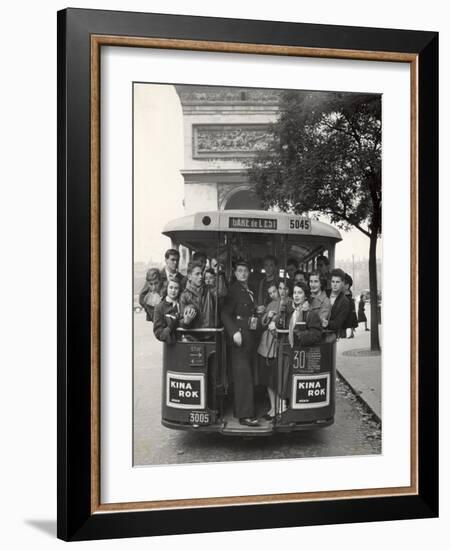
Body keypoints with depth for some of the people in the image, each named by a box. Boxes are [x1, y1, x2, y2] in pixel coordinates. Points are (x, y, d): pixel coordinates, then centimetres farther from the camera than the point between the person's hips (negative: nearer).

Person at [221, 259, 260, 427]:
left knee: (249, 374, 11)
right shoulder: (233, 289, -6)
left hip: (251, 336, 8)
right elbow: (225, 314, -13)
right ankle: (245, 415, -9)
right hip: (240, 336, -8)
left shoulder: (250, 291, 18)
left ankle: (240, 409, 19)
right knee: (243, 374, -10)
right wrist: (234, 332, -22)